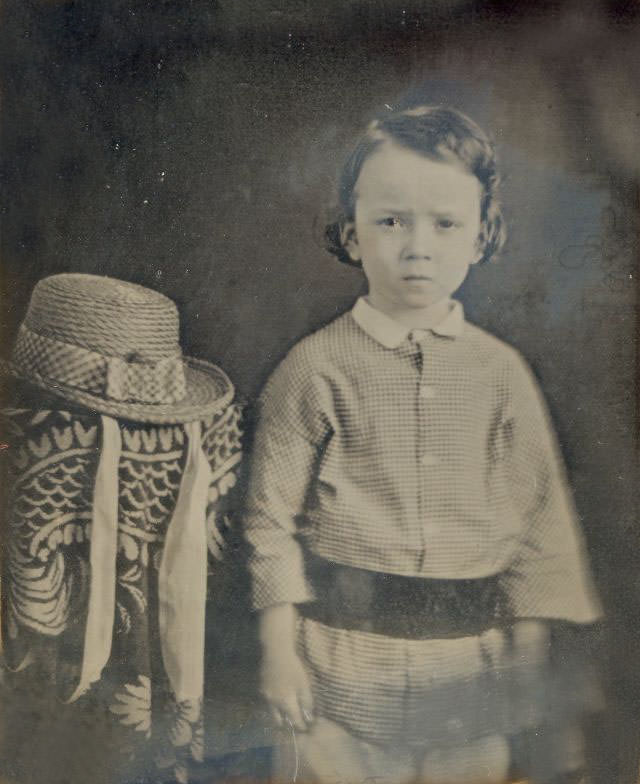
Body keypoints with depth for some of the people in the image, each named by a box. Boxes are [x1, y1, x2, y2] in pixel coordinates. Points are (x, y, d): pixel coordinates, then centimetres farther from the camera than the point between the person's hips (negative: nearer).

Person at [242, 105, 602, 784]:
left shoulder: (499, 371, 1)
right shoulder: (315, 367, -6)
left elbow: (538, 524, 4)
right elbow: (271, 513, -4)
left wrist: (535, 668, 4)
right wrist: (278, 650, -4)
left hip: (469, 669, 3)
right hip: (342, 655, -2)